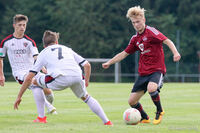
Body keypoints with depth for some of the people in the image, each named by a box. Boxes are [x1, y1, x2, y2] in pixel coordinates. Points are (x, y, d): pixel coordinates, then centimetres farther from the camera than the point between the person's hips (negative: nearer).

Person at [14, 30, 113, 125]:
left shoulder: (43, 53, 27)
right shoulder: (67, 49, 35)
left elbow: (29, 78, 21)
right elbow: (87, 65, 27)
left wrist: (19, 97, 27)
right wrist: (86, 82, 39)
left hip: (60, 80, -3)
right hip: (77, 77, 3)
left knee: (35, 81, 22)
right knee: (85, 97, 31)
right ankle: (106, 121, 26)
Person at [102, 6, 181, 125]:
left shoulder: (151, 31, -8)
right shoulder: (135, 39, 12)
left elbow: (167, 41, -18)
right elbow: (125, 53, 23)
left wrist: (175, 53, -35)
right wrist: (109, 63, 20)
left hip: (157, 70, -7)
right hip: (143, 72, 7)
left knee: (151, 88, -36)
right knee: (132, 101, 0)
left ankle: (160, 111, -9)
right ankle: (145, 118, 26)